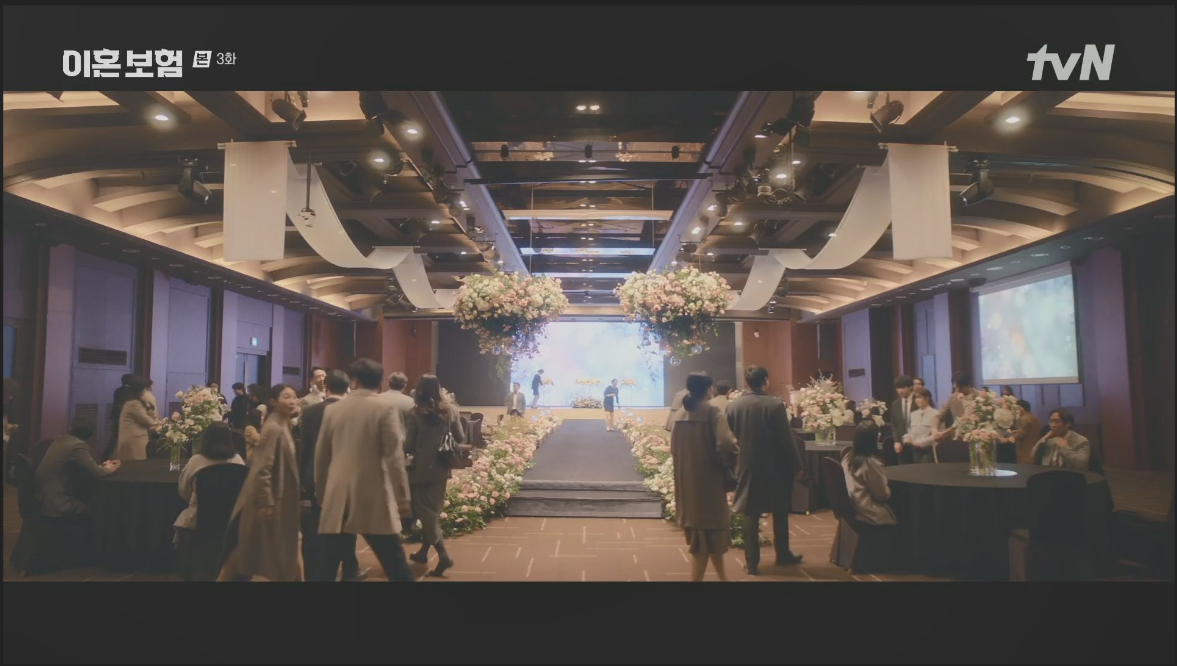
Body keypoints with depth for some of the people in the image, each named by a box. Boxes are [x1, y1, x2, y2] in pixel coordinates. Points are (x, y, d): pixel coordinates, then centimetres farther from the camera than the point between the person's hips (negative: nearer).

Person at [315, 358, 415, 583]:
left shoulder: (333, 410, 8)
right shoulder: (385, 408, -5)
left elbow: (320, 456, 14)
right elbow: (394, 456, -11)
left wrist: (321, 493, 26)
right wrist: (402, 497, -8)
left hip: (337, 500, 4)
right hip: (373, 498, -4)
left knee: (327, 566, 11)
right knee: (396, 567, 2)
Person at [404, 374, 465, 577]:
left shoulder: (416, 413, -14)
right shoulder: (450, 411, -2)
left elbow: (409, 446, -14)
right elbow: (461, 439, 3)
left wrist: (403, 451, 7)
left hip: (421, 469, -5)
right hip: (441, 469, 5)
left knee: (425, 512, 5)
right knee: (433, 511, 18)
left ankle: (443, 555, -4)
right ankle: (423, 551, 30)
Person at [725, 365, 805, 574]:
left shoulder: (732, 406, -4)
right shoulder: (775, 405, -15)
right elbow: (787, 439, -11)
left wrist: (735, 464, 16)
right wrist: (797, 466, -1)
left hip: (747, 468, 2)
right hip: (774, 468, -2)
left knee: (750, 515, 8)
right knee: (780, 513, 17)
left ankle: (752, 562, 10)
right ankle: (783, 555, 29)